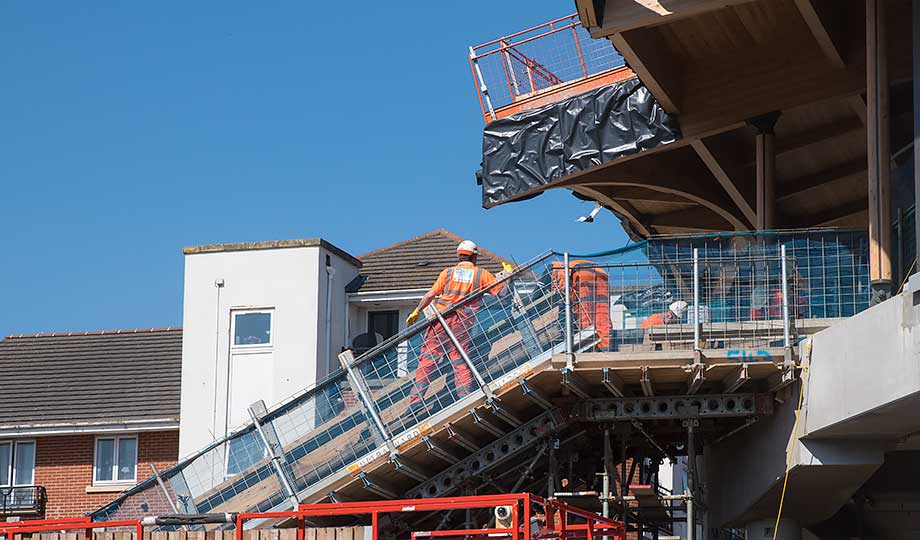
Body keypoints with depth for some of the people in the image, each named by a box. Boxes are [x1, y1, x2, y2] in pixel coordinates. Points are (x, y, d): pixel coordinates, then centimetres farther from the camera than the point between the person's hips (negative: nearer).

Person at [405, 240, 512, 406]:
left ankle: (416, 398, -3)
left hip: (441, 318, 0)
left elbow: (431, 294, 3)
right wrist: (507, 274, 24)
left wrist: (417, 311, 12)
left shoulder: (448, 272, 9)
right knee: (460, 361, 6)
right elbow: (501, 291, 7)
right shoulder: (482, 274, 9)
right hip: (463, 323, 0)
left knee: (427, 358, 2)